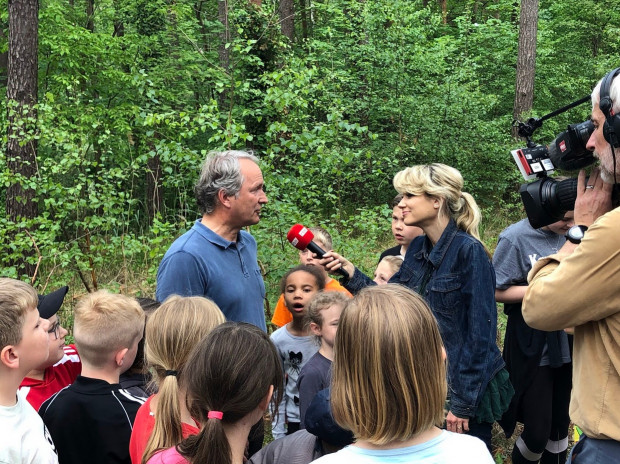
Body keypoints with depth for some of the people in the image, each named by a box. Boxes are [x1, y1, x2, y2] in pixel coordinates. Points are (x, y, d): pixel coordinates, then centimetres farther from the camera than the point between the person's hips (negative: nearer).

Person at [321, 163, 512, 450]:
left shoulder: (469, 252, -20)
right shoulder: (417, 249, 3)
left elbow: (481, 333, -20)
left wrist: (463, 402, -18)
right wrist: (350, 273, -5)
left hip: (468, 389, -7)